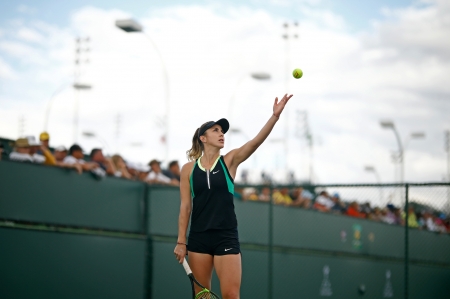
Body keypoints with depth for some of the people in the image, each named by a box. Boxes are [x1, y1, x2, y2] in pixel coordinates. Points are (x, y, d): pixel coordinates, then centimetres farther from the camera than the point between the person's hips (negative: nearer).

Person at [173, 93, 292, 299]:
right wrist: (181, 241, 1)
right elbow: (185, 207, 5)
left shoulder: (229, 161, 4)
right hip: (198, 238, 1)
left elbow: (255, 142, -11)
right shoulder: (188, 169, 4)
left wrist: (275, 115, -25)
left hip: (226, 238, -1)